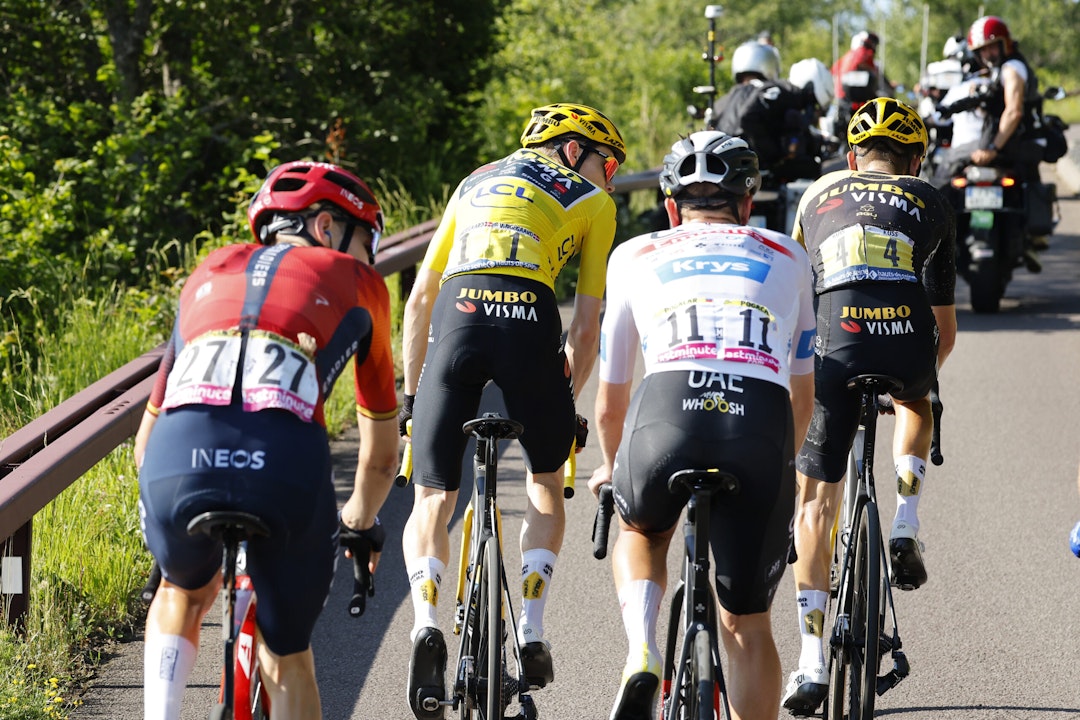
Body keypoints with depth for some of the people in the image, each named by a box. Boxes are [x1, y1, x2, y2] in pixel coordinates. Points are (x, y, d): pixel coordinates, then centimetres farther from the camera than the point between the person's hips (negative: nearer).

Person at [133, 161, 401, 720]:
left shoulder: (210, 273, 35)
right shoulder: (359, 284, 29)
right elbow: (382, 455, 39)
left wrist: (164, 517, 56)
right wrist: (360, 525, 58)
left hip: (178, 460, 2)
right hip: (289, 465, -2)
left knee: (185, 593, 36)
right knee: (287, 659, 22)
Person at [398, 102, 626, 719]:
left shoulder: (476, 182, 33)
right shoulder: (592, 203, 22)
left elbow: (421, 298, 28)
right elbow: (588, 325, 15)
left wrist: (412, 395, 31)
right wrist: (565, 400, 26)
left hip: (456, 320, 2)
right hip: (528, 321, -2)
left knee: (433, 500, 10)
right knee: (545, 483, 23)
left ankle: (427, 624, -15)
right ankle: (532, 633, 14)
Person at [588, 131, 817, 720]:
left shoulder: (635, 256, 28)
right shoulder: (786, 256, 30)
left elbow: (609, 403, 35)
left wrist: (613, 468, 54)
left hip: (666, 410, 0)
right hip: (762, 423, 0)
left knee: (639, 531, 33)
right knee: (747, 626, 17)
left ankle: (641, 655, 8)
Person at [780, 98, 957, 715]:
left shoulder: (819, 195, 27)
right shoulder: (931, 204, 24)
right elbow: (947, 331, 27)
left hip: (835, 351, 0)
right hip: (909, 350, 0)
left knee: (815, 499, 13)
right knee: (917, 408, 38)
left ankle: (813, 664, 7)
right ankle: (906, 530, 19)